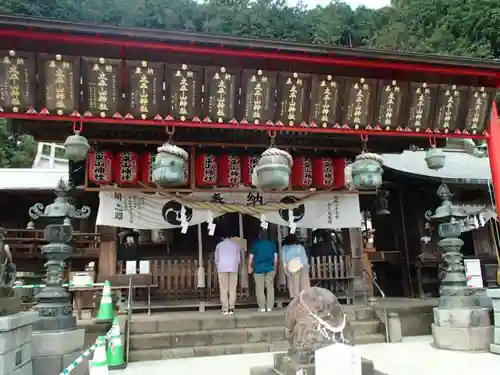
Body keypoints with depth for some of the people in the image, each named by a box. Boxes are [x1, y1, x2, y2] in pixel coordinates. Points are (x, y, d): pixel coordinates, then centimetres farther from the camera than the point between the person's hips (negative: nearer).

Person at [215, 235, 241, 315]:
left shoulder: (219, 245, 11)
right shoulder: (236, 245, 13)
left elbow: (216, 259, 11)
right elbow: (238, 259, 10)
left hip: (222, 268, 0)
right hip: (233, 268, 1)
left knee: (223, 289, 1)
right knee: (232, 288, 3)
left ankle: (225, 309, -3)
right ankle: (231, 308, -4)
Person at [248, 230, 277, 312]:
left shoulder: (255, 244, 0)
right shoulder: (272, 244, 7)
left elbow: (251, 257, 1)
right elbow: (275, 257, 9)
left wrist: (250, 267, 13)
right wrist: (275, 267, 19)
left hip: (258, 268, -2)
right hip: (270, 268, 2)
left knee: (260, 288, 3)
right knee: (270, 287, 9)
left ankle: (262, 307, 2)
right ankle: (269, 307, 7)